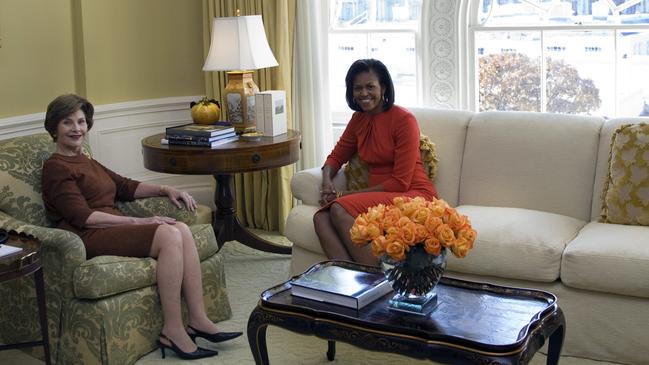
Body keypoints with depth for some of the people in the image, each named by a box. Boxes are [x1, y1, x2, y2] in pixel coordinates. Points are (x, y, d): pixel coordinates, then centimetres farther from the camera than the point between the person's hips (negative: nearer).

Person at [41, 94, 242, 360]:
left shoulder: (85, 162, 25)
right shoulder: (55, 168, -3)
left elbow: (125, 186, 25)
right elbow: (83, 217, -14)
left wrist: (165, 190, 8)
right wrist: (137, 222, -18)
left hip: (112, 228, 8)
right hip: (89, 239, -8)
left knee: (181, 229, -17)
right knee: (170, 235, -27)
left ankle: (197, 320, -19)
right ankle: (172, 331, -25)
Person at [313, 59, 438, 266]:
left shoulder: (404, 119, -9)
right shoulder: (359, 119, 12)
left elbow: (401, 182, -13)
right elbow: (336, 157, 21)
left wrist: (348, 195, -11)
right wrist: (327, 182, -4)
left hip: (413, 196, -7)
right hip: (380, 197, 7)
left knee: (340, 209, -29)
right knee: (321, 217, -20)